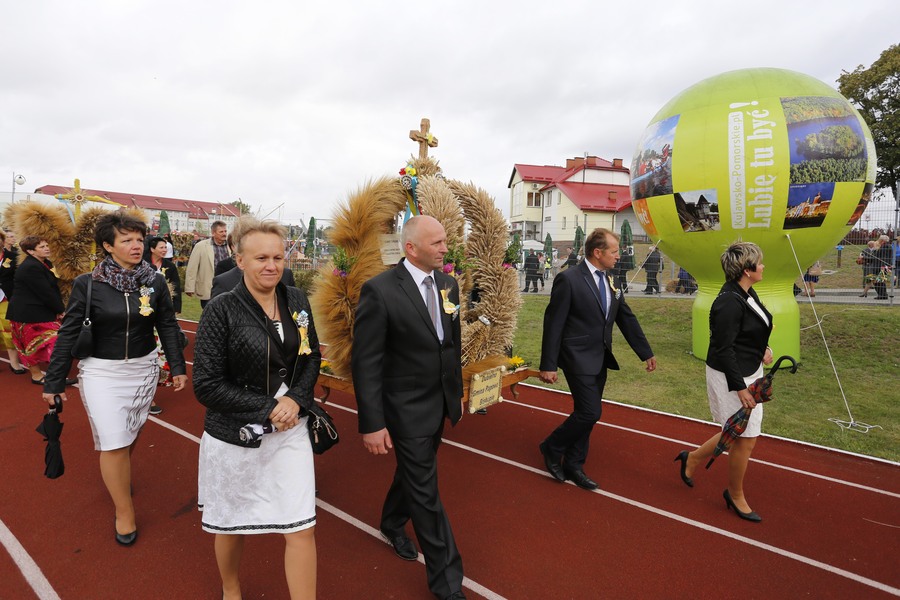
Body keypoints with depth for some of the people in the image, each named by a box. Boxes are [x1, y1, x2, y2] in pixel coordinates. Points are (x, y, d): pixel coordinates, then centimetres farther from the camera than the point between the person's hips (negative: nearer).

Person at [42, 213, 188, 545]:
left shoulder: (155, 281, -5)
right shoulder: (87, 284, -10)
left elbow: (168, 326, 1)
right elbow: (68, 334, -4)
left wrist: (178, 366, -2)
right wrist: (54, 382, -1)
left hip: (143, 369, 3)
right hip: (101, 372, -2)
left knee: (131, 434, 18)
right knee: (113, 440, -1)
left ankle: (119, 477, 48)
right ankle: (124, 511, 16)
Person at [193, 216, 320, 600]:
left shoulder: (297, 301, -3)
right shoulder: (222, 310, -14)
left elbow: (311, 357, 6)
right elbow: (206, 385, -14)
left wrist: (296, 399, -12)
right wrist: (267, 409, -18)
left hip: (290, 429, 2)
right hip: (234, 435, -2)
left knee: (301, 527, 3)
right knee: (231, 524, 21)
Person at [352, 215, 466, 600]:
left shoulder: (448, 284, 0)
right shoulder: (380, 290, -20)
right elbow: (365, 362, -18)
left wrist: (457, 394, 14)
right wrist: (371, 424, -18)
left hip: (439, 403, 6)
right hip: (406, 408, -6)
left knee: (412, 472, 26)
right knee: (425, 489, 7)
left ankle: (392, 523, 54)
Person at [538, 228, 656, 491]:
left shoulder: (609, 280, 7)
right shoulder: (568, 279, -15)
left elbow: (627, 319, 13)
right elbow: (553, 323, -15)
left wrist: (646, 353, 15)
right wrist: (548, 365, -15)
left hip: (600, 359, 8)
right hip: (578, 358, -7)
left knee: (586, 414, 13)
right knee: (591, 412, -9)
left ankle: (573, 466, 27)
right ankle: (552, 448, 15)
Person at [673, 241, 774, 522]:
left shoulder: (747, 294, 6)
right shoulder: (730, 302, -24)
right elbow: (724, 349, -24)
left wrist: (764, 347, 3)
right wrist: (740, 388, -22)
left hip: (749, 372, 10)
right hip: (731, 377, -10)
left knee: (741, 434, 18)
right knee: (745, 439, 4)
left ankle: (693, 458, 36)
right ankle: (736, 496, 27)